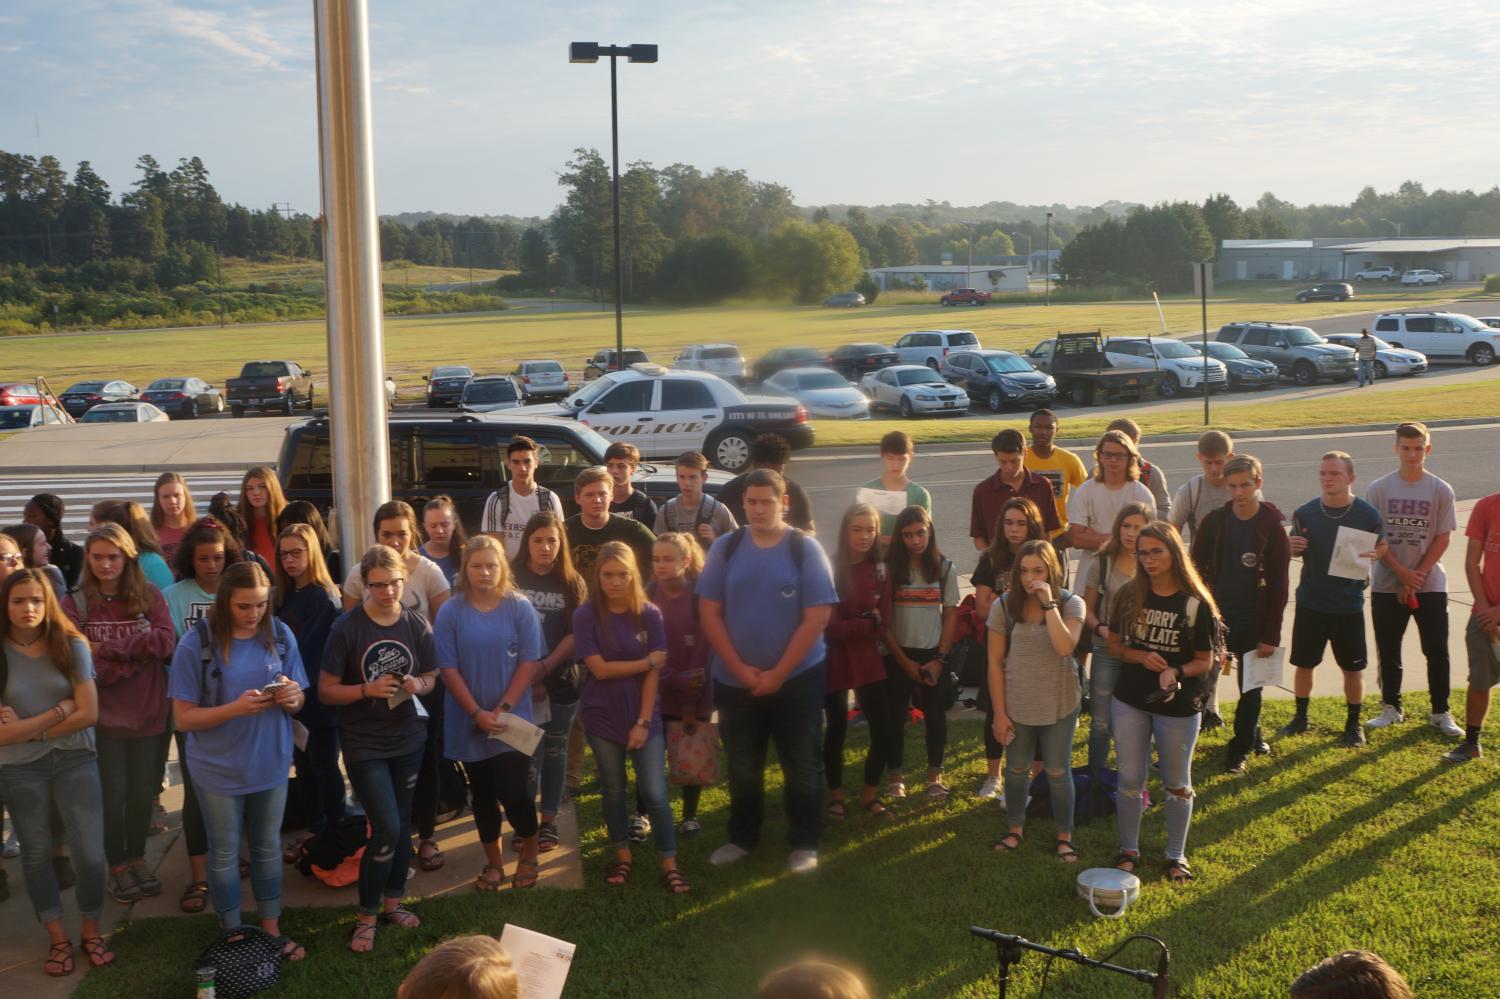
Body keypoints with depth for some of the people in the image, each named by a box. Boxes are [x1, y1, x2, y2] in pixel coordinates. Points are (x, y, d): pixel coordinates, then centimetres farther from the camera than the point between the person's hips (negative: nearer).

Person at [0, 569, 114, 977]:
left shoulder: (71, 646, -7)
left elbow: (89, 714, -10)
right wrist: (61, 709, -16)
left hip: (75, 760, 0)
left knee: (90, 852, -1)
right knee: (36, 854, 14)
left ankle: (91, 932, 22)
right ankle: (58, 940, 29)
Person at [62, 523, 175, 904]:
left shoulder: (149, 596, -1)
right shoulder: (75, 603, -7)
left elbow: (166, 641, -15)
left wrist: (106, 648, -19)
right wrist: (138, 655, -18)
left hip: (149, 713, 2)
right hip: (104, 716, -2)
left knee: (142, 792, 12)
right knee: (113, 793, 7)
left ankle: (137, 858, 33)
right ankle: (117, 865, 26)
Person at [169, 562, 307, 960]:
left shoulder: (280, 635, -7)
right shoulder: (197, 644, -15)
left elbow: (297, 702, 3)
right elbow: (183, 718, -14)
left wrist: (292, 696, -21)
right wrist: (236, 707, -27)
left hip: (270, 764, 3)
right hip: (220, 771, -2)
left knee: (268, 848, 16)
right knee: (225, 853, 12)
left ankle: (271, 929, 32)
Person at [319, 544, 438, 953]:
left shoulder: (417, 625, -4)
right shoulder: (346, 627, -13)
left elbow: (432, 677, 9)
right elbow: (326, 690, -10)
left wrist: (418, 685, -14)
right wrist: (368, 690, -25)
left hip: (408, 738, 4)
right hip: (364, 742, -4)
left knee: (402, 824, 14)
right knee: (386, 827, -11)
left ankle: (393, 902, 34)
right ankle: (366, 916, 6)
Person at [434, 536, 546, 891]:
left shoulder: (519, 607, -5)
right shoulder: (450, 612, -3)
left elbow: (529, 662, -6)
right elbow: (448, 669, -5)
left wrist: (504, 708, -13)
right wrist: (477, 713, -12)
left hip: (512, 721, -2)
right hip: (469, 722, 2)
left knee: (512, 792, -5)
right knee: (483, 794, 12)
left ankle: (529, 854, 21)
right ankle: (493, 863, 28)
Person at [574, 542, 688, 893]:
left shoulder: (650, 615, -6)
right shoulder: (586, 616, -8)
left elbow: (654, 674, -6)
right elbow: (599, 669, -14)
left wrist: (643, 722, -11)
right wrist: (647, 660, -11)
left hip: (644, 716, 0)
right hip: (602, 718, 0)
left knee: (654, 792, -3)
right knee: (614, 790, 12)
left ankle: (670, 865, 6)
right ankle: (622, 857, 27)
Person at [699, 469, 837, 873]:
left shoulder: (805, 549, -8)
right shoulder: (725, 548, -1)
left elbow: (817, 617, -11)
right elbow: (709, 612, -2)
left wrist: (778, 673, -12)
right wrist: (740, 668, -9)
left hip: (796, 677, -2)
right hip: (734, 679, 2)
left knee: (801, 765, 7)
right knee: (741, 766, 14)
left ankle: (804, 844, 20)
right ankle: (742, 837, 29)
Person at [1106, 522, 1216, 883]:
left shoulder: (1196, 605, -12)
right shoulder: (1129, 597, -3)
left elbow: (1205, 661, -6)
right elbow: (1113, 645, 5)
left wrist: (1176, 673, -26)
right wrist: (1140, 656, -16)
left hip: (1179, 706, -2)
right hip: (1130, 703, 2)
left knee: (1177, 784, 12)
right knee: (1130, 781, 11)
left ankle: (1176, 855, 28)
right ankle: (1128, 851, 28)